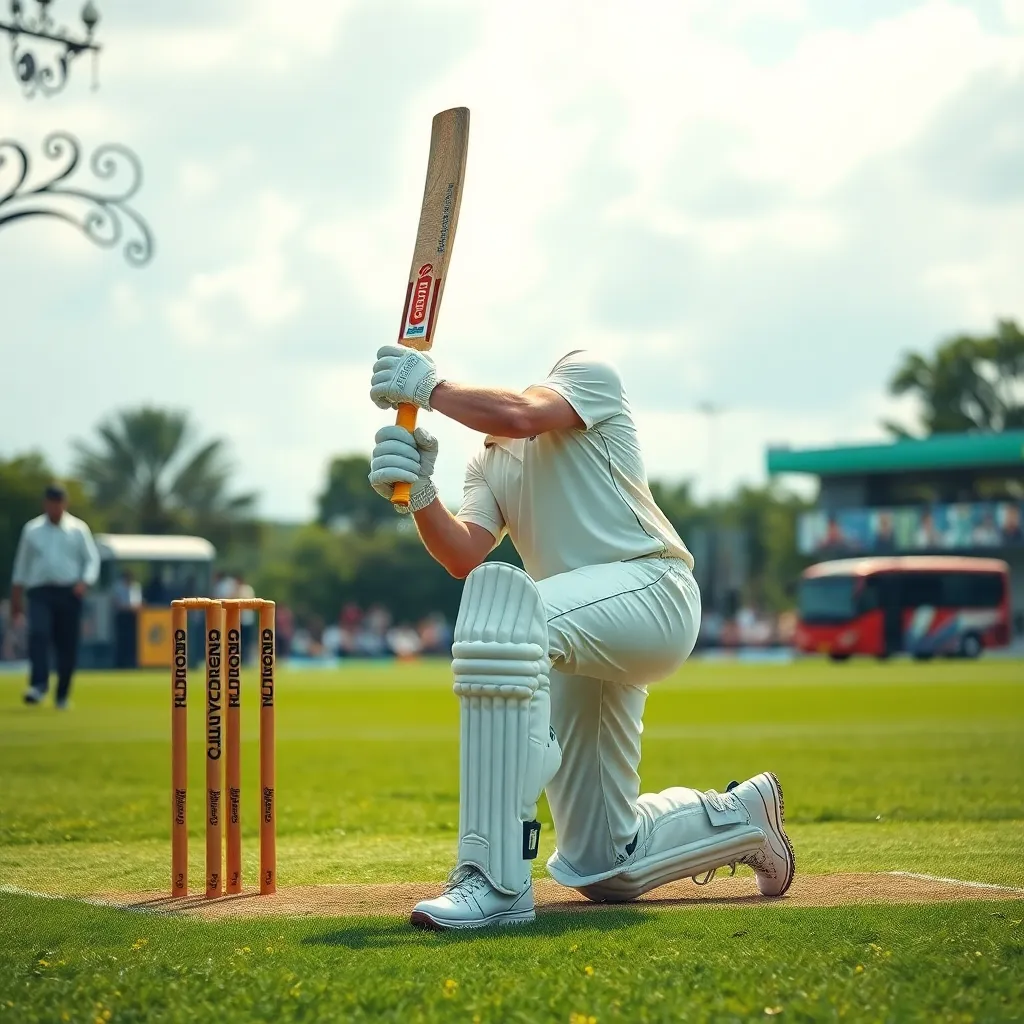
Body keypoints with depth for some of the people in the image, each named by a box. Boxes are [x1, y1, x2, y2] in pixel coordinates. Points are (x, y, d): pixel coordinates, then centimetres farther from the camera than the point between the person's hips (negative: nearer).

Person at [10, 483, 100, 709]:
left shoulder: (78, 529, 7)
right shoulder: (32, 529, 10)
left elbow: (92, 559, 5)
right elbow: (22, 563, 15)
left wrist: (85, 582, -14)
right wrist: (16, 597, 13)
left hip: (69, 593, 0)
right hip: (40, 591, 0)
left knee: (67, 644, 0)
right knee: (38, 633, -22)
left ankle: (63, 694, 11)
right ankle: (39, 684, -30)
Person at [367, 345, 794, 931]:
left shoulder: (590, 374, 5)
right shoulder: (488, 462, 22)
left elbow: (521, 417, -18)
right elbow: (464, 557, 3)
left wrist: (430, 387, -9)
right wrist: (419, 497, -15)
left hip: (652, 587, -9)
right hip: (587, 640, 9)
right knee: (605, 871, 8)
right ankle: (742, 816, 38)